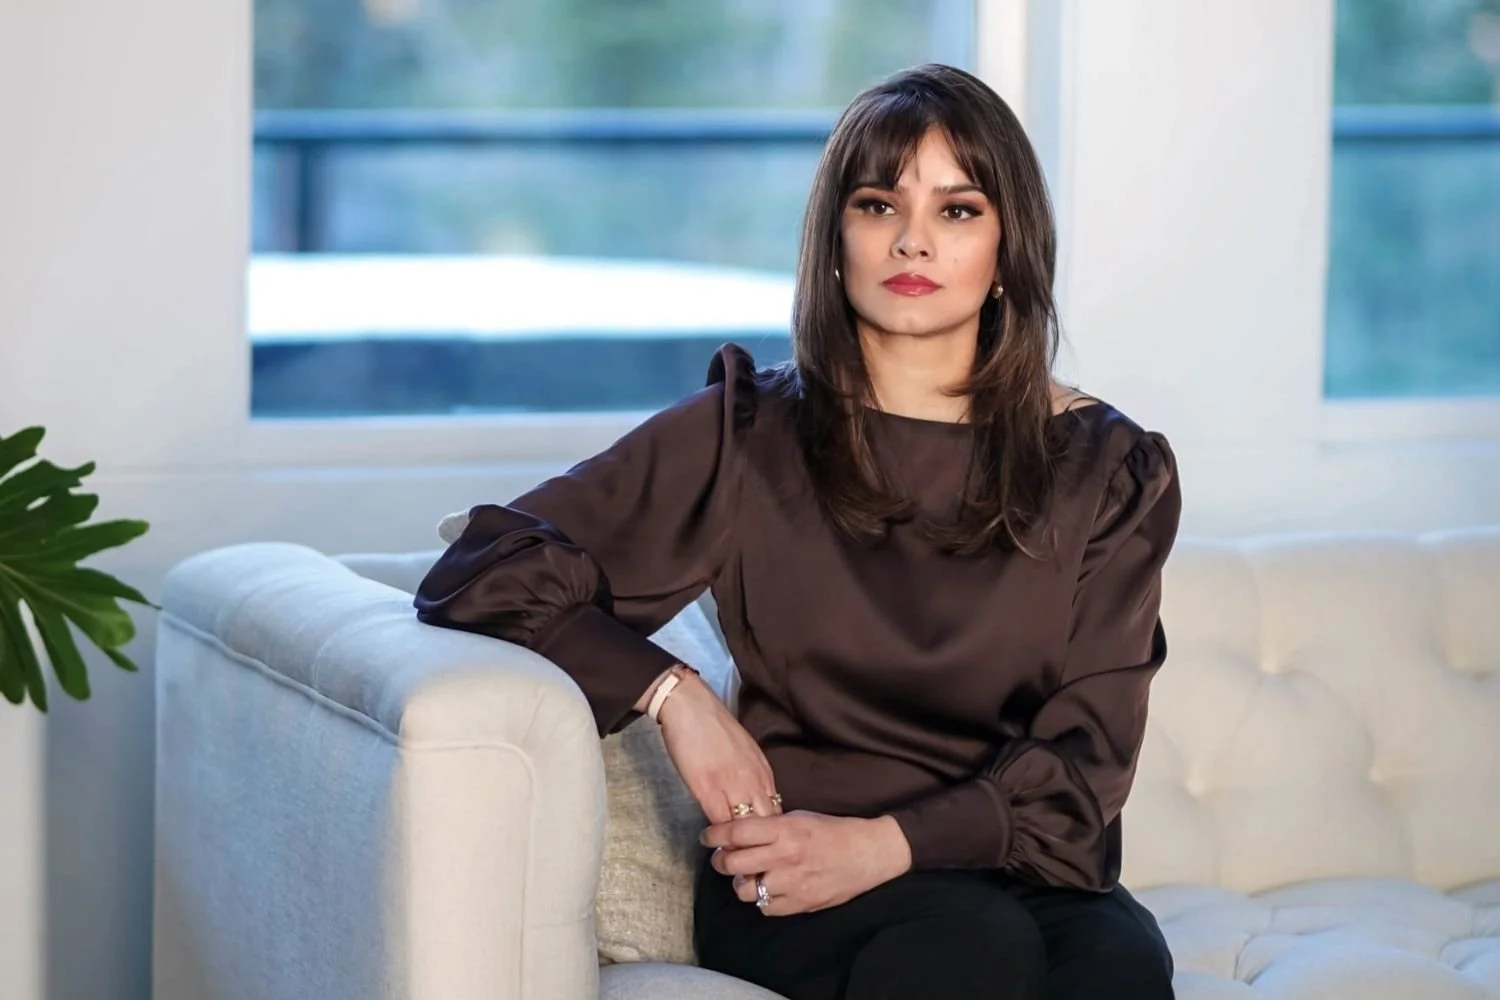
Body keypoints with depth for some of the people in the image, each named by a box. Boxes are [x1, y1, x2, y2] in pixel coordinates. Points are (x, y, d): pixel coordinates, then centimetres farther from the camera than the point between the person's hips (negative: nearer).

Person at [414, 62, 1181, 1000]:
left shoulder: (1107, 471, 9)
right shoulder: (749, 435, 6)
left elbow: (1084, 756, 1)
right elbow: (482, 571, 2)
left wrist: (886, 844, -15)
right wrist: (675, 693, -12)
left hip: (1020, 866, 2)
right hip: (786, 888, -1)